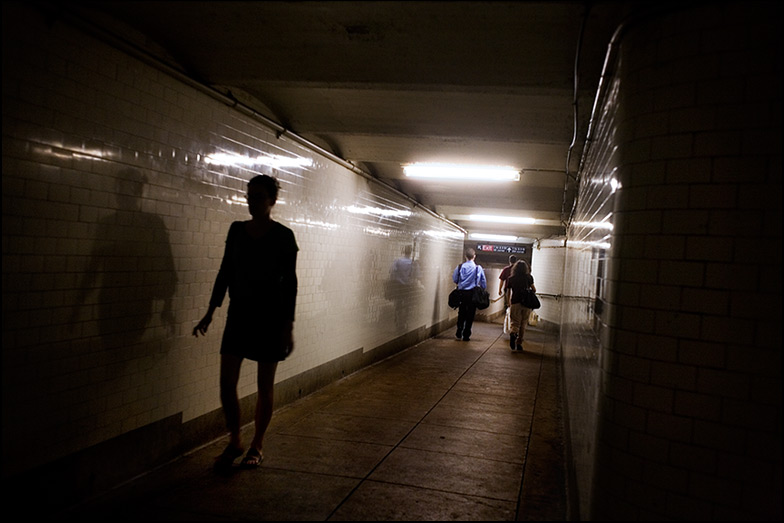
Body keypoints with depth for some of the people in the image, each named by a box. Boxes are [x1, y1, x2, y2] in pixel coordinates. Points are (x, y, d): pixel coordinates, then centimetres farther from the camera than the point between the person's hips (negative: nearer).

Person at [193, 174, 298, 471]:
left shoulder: (283, 236, -6)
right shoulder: (236, 230, 7)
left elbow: (290, 282, -6)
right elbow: (225, 272, 11)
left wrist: (289, 324, -11)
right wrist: (211, 311, 9)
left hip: (270, 315, -4)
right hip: (239, 312, 4)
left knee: (265, 385, 6)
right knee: (227, 383, 1)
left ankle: (257, 446, 22)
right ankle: (234, 442, 22)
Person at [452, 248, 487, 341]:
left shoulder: (460, 267, -4)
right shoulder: (478, 268, -5)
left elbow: (454, 279, 3)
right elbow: (483, 282, 2)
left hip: (462, 292, 2)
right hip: (473, 293, -1)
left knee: (461, 313, 15)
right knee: (470, 314, 6)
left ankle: (459, 333, 16)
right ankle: (466, 335, 8)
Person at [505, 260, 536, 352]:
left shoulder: (511, 279, 7)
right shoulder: (528, 277, 4)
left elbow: (509, 292, 12)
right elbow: (534, 290, 8)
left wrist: (509, 303, 24)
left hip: (515, 303, 0)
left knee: (515, 323, 4)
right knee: (523, 325, 11)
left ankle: (513, 333, -29)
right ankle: (519, 344, 13)